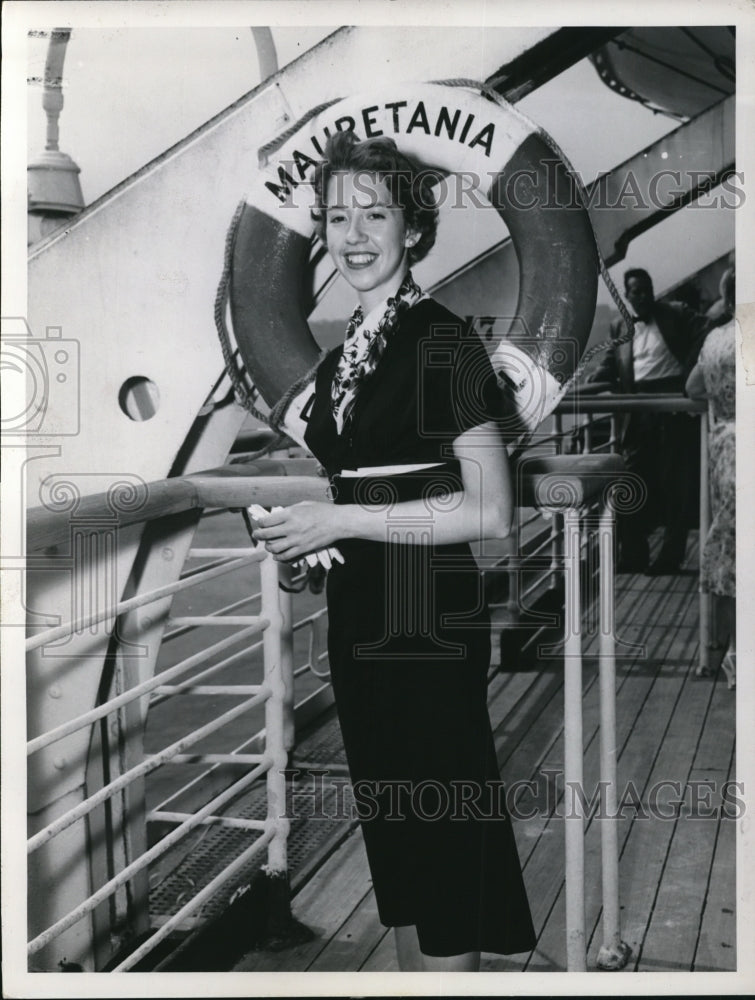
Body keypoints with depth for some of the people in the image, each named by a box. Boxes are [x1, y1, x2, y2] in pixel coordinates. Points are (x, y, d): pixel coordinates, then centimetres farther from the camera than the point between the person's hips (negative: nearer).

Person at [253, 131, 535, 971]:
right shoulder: (343, 356, 11)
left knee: (440, 844, 3)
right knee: (393, 843, 18)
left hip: (429, 626, -8)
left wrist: (341, 520, -18)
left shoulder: (444, 344, -12)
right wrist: (301, 536, 4)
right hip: (359, 620, 8)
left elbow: (491, 511, -17)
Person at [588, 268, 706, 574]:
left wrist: (689, 375, -11)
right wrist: (588, 384, -8)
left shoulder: (676, 314, 5)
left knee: (675, 482, -1)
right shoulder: (620, 327, 14)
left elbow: (705, 336, -2)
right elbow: (610, 364, 10)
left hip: (674, 400, -3)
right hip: (640, 407, 3)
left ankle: (670, 556, 5)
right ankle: (633, 555, 9)